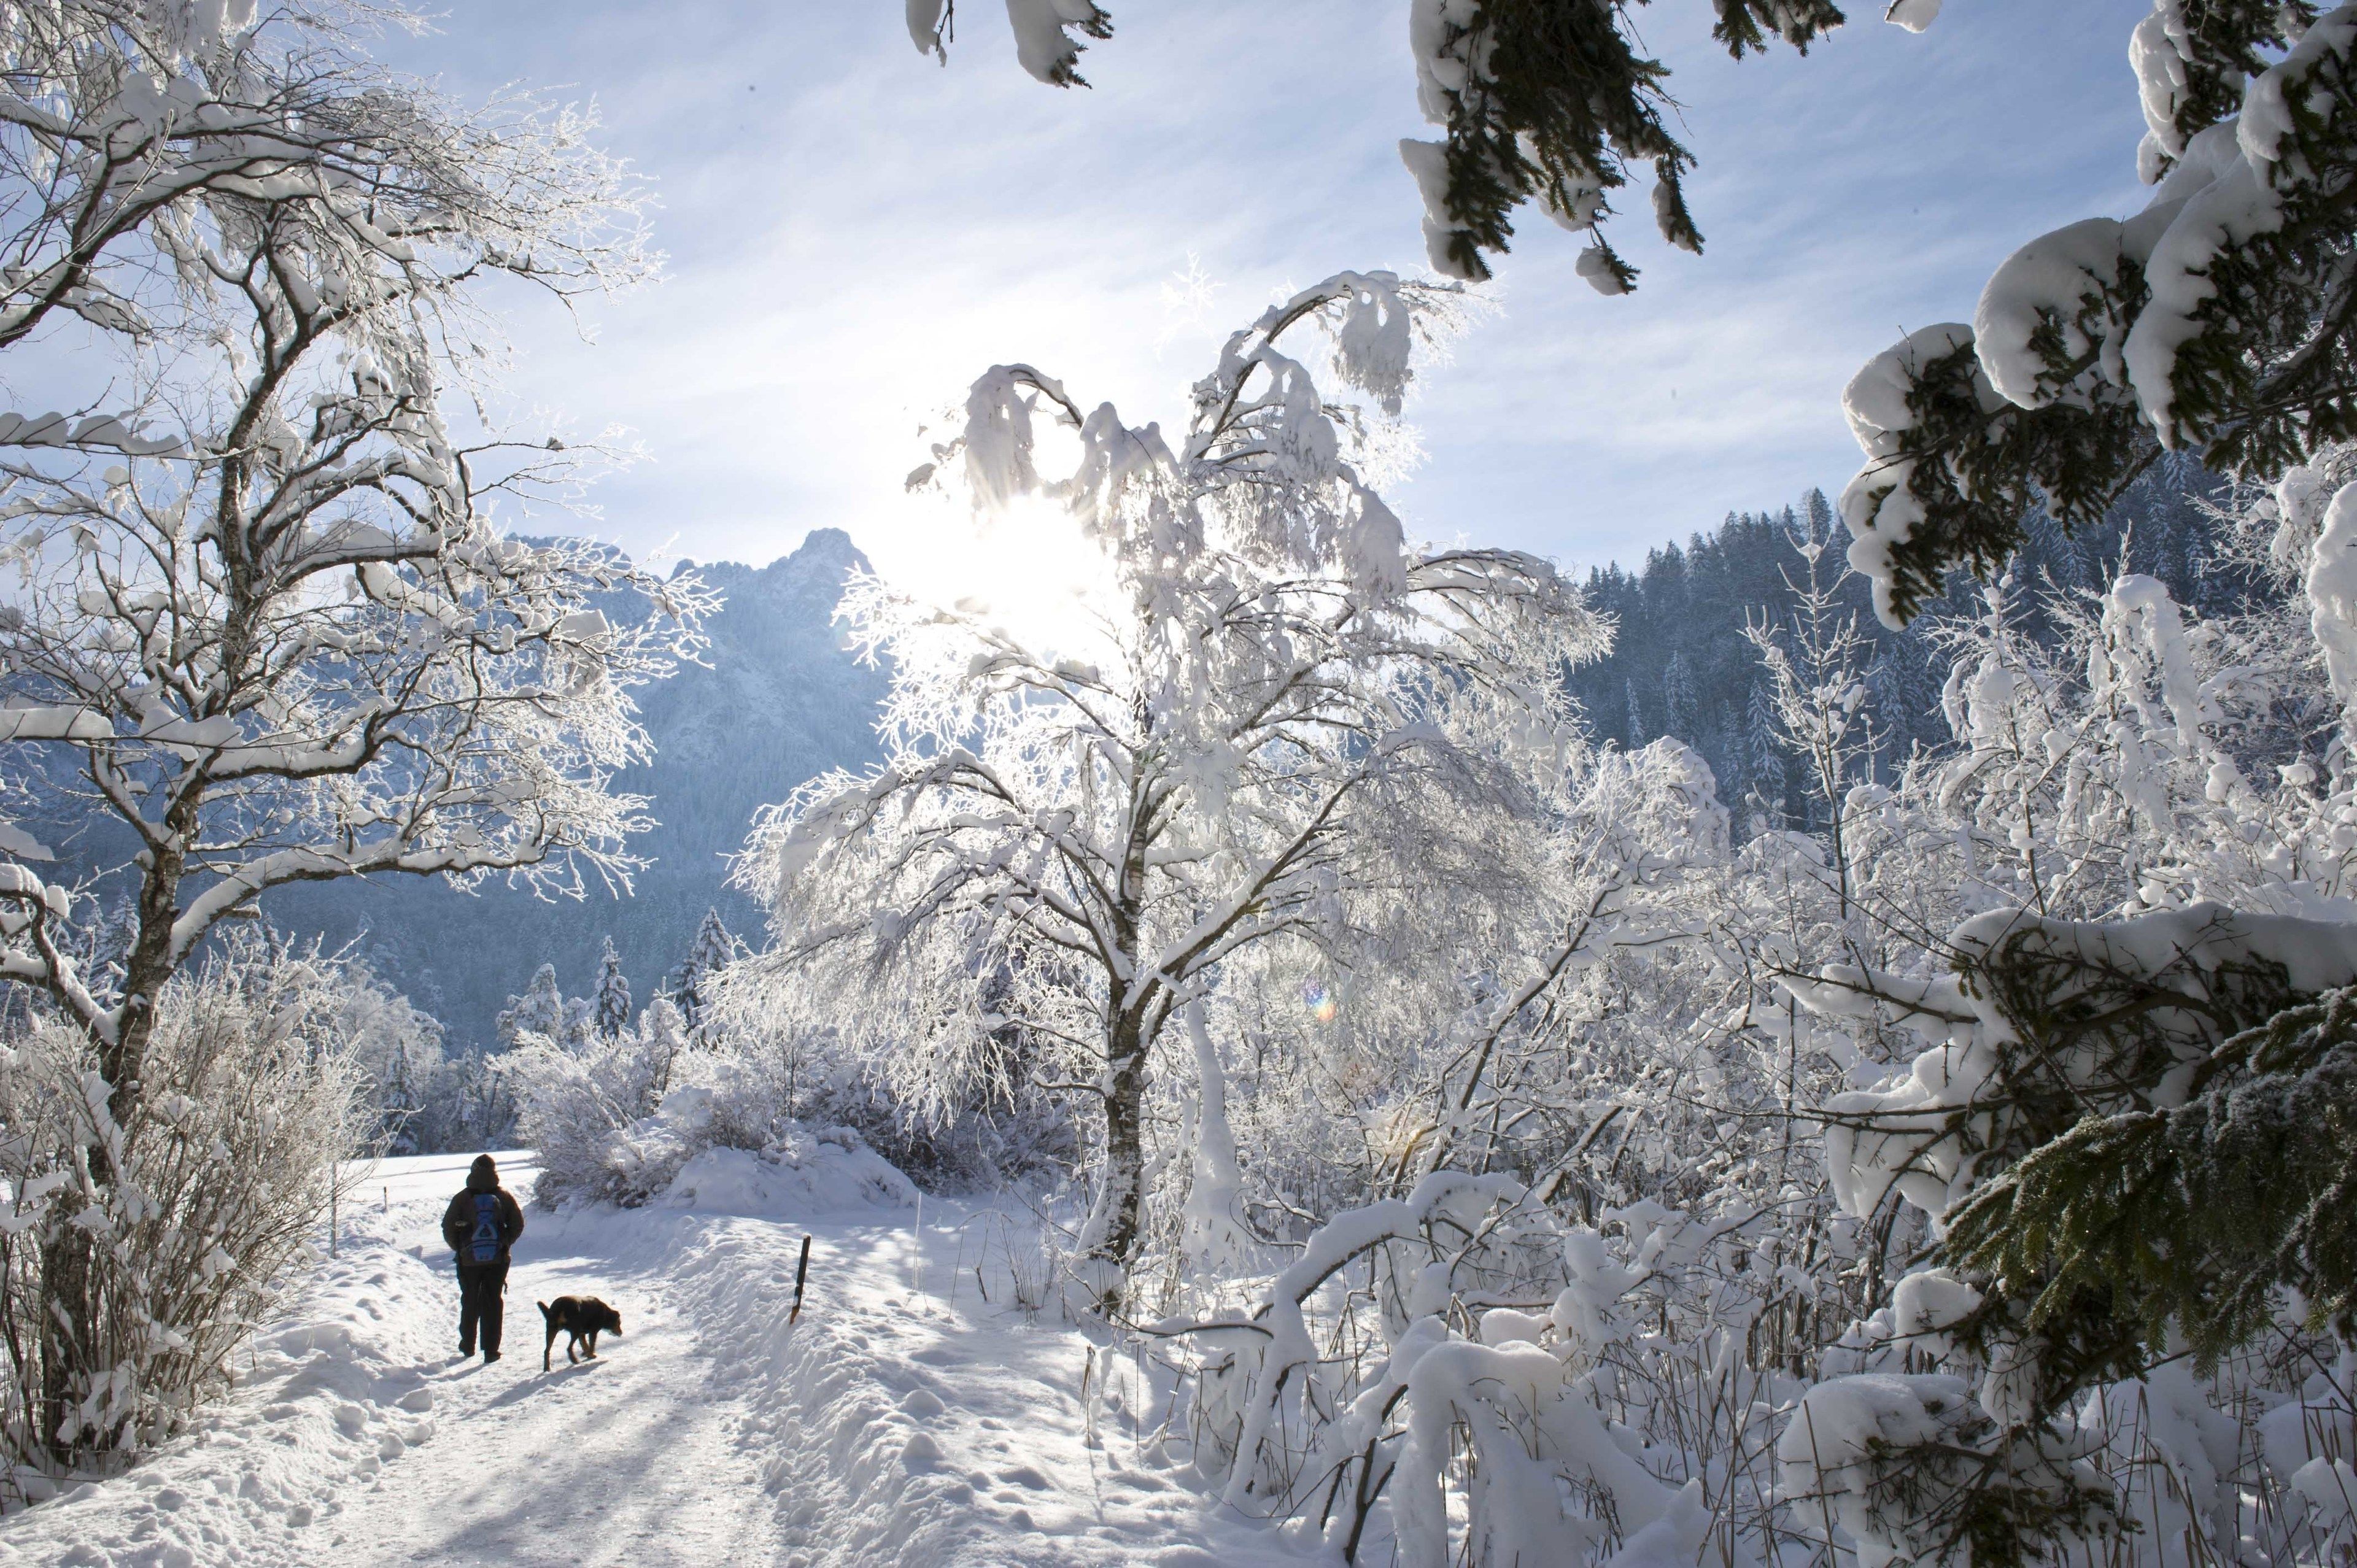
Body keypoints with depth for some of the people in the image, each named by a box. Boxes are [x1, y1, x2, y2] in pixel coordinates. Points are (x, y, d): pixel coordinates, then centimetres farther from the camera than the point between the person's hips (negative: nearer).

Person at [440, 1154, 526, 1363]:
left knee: (470, 1302, 17)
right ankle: (491, 1351, 2)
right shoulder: (505, 1197, -4)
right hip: (498, 1260, 0)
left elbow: (448, 1229, -4)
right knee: (493, 1303, 5)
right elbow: (518, 1226, 0)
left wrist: (460, 1249, 11)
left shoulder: (462, 1198, -7)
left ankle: (468, 1345, 29)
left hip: (469, 1260, 0)